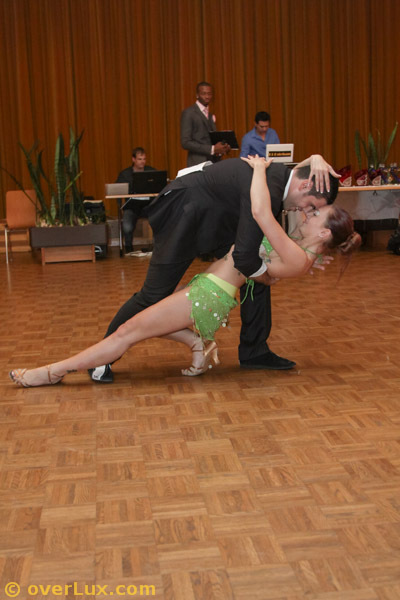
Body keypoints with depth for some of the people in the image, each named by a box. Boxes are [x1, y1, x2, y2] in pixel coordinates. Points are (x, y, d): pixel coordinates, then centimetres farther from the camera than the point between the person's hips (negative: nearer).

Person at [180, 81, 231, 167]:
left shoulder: (210, 115, 18)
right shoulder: (189, 113, -4)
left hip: (214, 163, 6)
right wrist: (212, 149, -18)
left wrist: (221, 149, 0)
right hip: (198, 164, -6)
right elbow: (185, 142, -13)